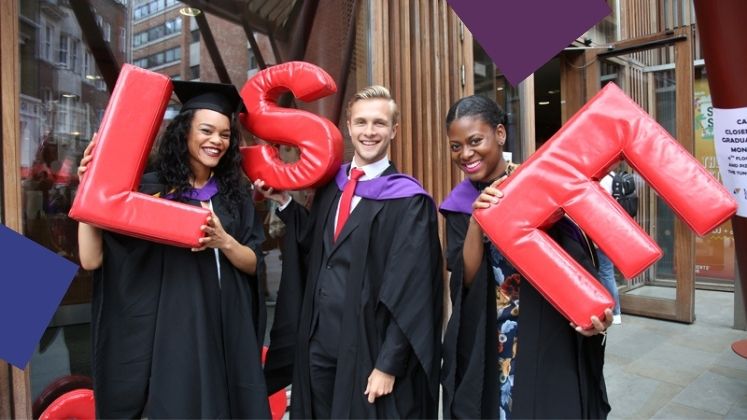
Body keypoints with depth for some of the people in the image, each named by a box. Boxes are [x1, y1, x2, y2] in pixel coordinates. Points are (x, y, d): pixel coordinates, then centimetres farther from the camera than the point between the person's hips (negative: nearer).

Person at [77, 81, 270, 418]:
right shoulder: (149, 189, -5)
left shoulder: (235, 193, 5)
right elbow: (92, 260, -10)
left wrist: (224, 241, -18)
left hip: (227, 331, 3)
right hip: (171, 331, -3)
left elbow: (253, 263, 1)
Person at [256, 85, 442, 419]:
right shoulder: (329, 186, 6)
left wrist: (388, 364, -14)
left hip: (368, 348, -5)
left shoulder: (408, 199, -11)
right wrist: (284, 202, 6)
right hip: (317, 342, 5)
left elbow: (410, 289, -13)